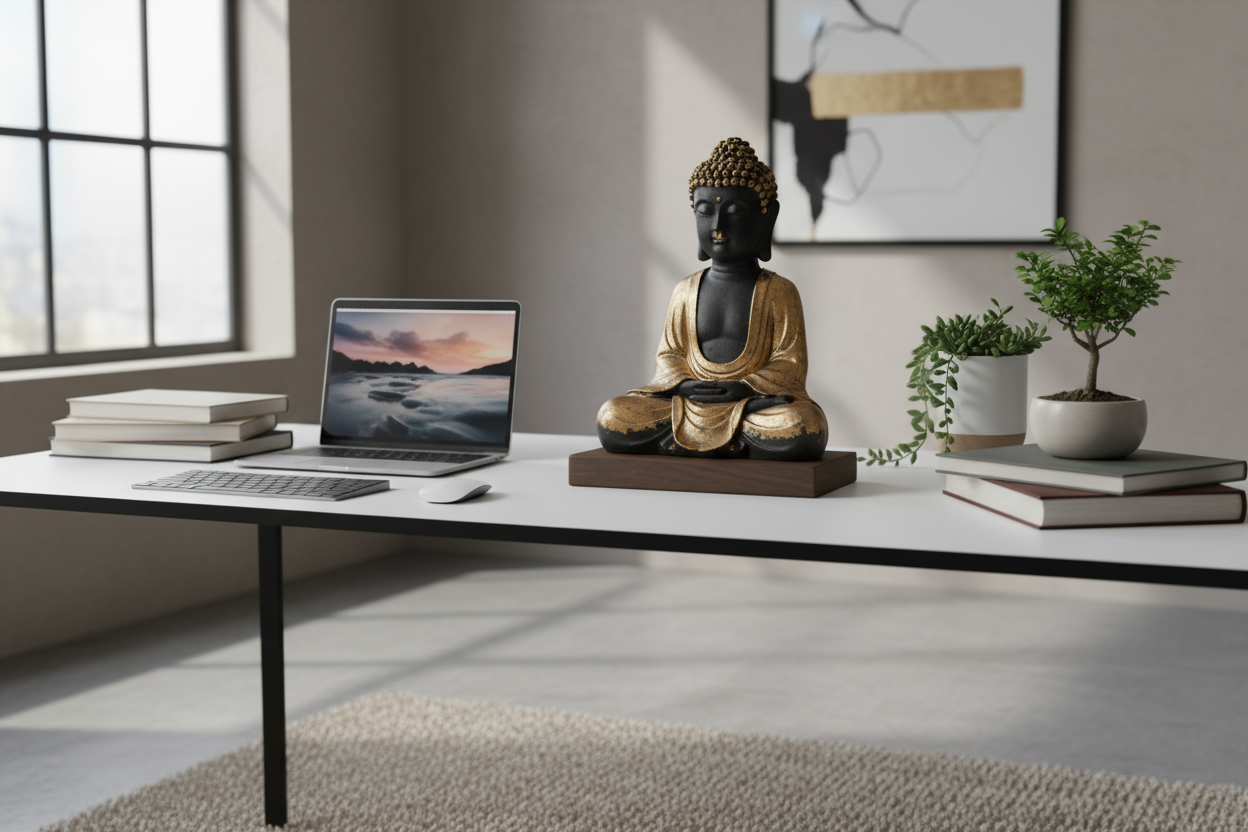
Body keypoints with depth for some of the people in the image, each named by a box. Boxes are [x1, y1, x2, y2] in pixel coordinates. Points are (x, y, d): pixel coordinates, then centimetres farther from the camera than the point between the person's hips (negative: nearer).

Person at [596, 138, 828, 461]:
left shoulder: (778, 292, 2)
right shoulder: (686, 291, 12)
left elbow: (790, 363, -4)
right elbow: (668, 353, 12)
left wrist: (747, 388, -19)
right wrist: (683, 383, -10)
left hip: (755, 400, -3)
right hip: (692, 402, 3)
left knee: (804, 427, -37)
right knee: (612, 420, -20)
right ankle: (737, 443, -18)